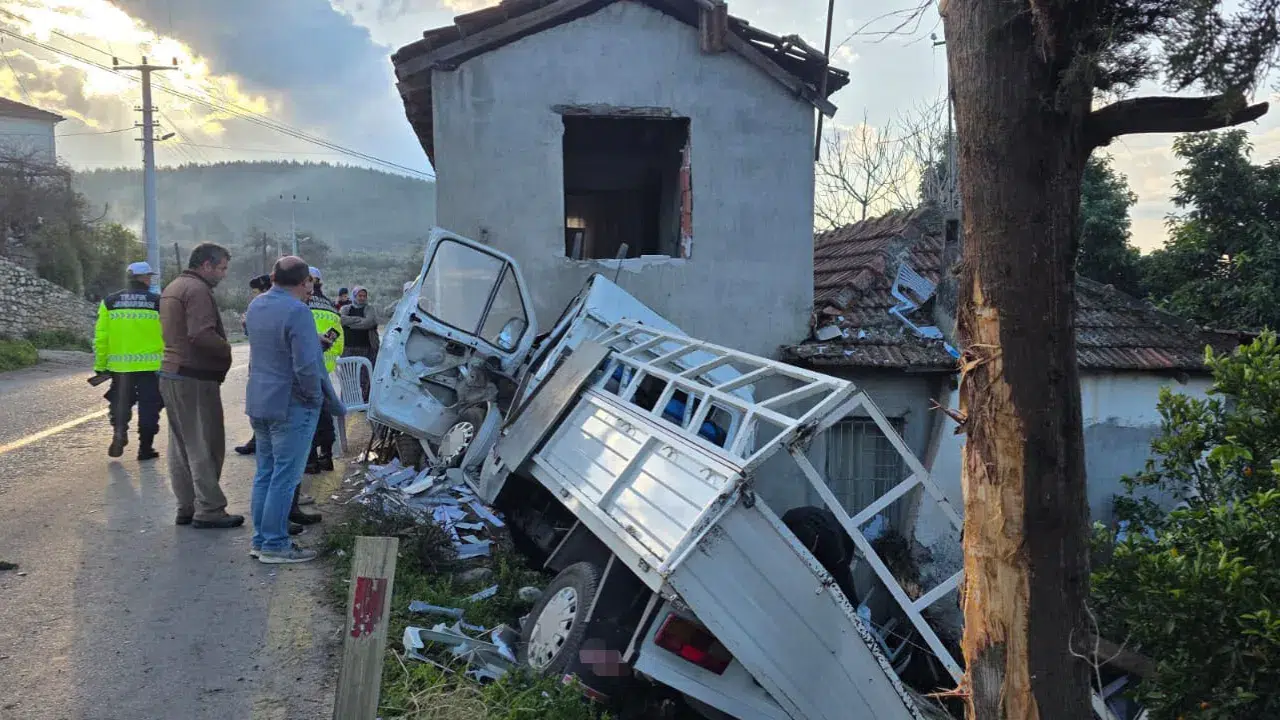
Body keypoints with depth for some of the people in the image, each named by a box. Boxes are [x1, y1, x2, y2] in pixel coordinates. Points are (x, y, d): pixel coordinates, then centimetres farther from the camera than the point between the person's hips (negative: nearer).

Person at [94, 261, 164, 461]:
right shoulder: (158, 302, -4)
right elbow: (169, 336, -5)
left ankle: (119, 433, 0)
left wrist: (100, 365, 8)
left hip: (119, 365, 2)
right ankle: (145, 448, 10)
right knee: (148, 407, 8)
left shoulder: (109, 302, 3)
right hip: (150, 365, -2)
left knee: (120, 404, 19)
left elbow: (101, 336, 2)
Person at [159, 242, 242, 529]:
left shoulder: (172, 288, 18)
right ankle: (208, 510, -1)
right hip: (195, 378, -10)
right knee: (205, 446, -4)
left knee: (180, 445, 13)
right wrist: (228, 350, -11)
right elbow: (202, 335, -26)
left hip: (171, 374, 10)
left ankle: (186, 507, 20)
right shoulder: (198, 290, -15)